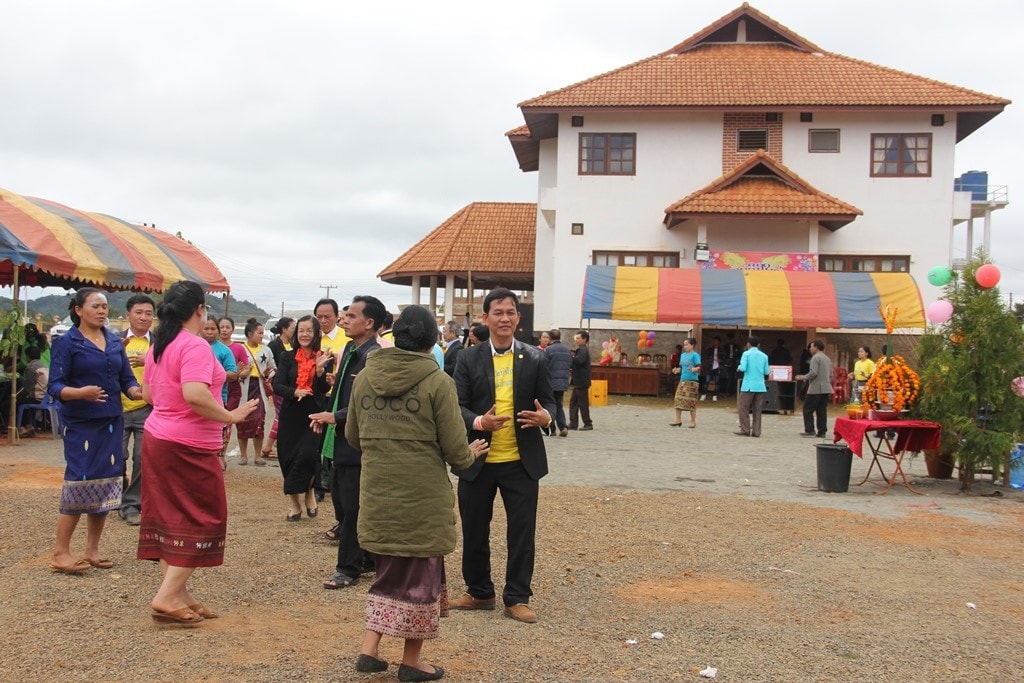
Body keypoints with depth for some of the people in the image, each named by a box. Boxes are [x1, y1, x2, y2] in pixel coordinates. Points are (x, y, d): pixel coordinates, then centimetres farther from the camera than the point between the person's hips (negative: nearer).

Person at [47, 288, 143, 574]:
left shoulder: (115, 342, 12)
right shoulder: (66, 342, -4)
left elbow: (127, 378, 11)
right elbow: (55, 386, -10)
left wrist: (135, 390, -12)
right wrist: (81, 393, -29)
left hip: (112, 422, 6)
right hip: (81, 424, -6)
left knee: (106, 484, 7)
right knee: (80, 482, -9)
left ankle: (92, 550, 17)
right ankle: (60, 553, 0)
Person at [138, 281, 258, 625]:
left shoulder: (158, 345, 10)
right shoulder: (195, 346, -18)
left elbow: (148, 393, 18)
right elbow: (195, 394, -30)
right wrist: (230, 416, -20)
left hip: (157, 438, 9)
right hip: (188, 446, -9)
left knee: (169, 515, 12)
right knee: (201, 518, 0)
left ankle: (177, 592, 19)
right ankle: (167, 596, -3)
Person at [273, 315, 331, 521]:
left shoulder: (324, 358, 2)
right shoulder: (287, 357, 5)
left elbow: (324, 389, -4)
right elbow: (277, 386, -2)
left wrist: (320, 368, -20)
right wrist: (295, 392, -21)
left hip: (313, 415, -2)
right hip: (291, 415, 2)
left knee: (307, 455, -13)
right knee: (289, 458, 3)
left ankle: (309, 493, 15)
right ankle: (294, 502, 17)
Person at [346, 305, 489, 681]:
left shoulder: (364, 378, 1)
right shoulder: (437, 382, -12)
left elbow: (352, 437, 12)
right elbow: (455, 450, -9)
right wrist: (472, 453, 13)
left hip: (377, 493, 4)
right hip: (423, 496, -4)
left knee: (389, 570, 21)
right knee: (420, 573, 11)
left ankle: (369, 647, 16)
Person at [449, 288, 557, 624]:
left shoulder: (535, 358, 2)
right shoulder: (469, 358, 0)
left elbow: (548, 400, 5)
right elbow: (458, 405, -3)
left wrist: (546, 416, -18)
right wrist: (479, 422, -23)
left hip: (522, 461, 0)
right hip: (477, 461, 0)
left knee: (522, 532, 5)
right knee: (474, 530, 11)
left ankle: (517, 598, 17)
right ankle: (479, 592, 29)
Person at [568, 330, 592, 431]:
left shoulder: (583, 350, -14)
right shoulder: (580, 350, 18)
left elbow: (579, 360, -31)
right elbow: (576, 363, 17)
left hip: (582, 381, -10)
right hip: (578, 381, 10)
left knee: (583, 403, -3)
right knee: (573, 402, 9)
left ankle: (588, 424, 4)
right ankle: (573, 423, 11)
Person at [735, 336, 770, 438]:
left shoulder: (746, 354, -3)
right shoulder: (764, 356, 8)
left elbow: (743, 368, -14)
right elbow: (766, 372, 9)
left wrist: (739, 367, 8)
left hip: (748, 385, -4)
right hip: (760, 386, 4)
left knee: (743, 407, 3)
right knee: (757, 410, 7)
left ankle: (745, 430, -1)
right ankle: (756, 431, 6)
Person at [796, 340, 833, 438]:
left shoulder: (815, 358, -10)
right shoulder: (828, 359, 18)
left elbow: (813, 373, -20)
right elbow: (830, 375, 21)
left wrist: (804, 377, -7)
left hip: (816, 389, -8)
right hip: (826, 389, 8)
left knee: (808, 409, -2)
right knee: (822, 411, 8)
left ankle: (809, 430, -5)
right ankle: (822, 432, 5)